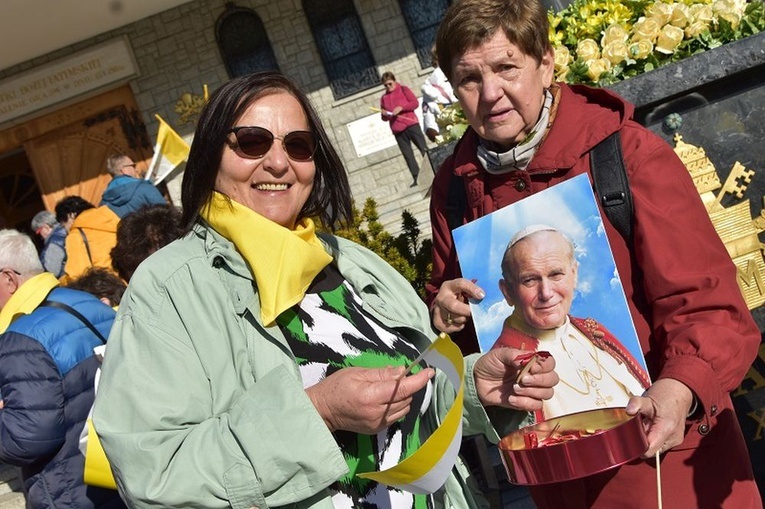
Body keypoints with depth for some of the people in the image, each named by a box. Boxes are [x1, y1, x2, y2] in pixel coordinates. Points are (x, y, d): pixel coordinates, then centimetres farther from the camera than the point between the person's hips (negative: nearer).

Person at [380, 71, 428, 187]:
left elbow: (415, 103, -4)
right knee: (408, 155, 2)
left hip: (411, 124, -3)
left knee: (424, 149, -3)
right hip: (398, 130, 3)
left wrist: (401, 108, -15)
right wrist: (384, 115, -6)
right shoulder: (384, 98, 14)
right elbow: (385, 118, 18)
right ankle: (416, 178, 3)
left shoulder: (403, 89, 6)